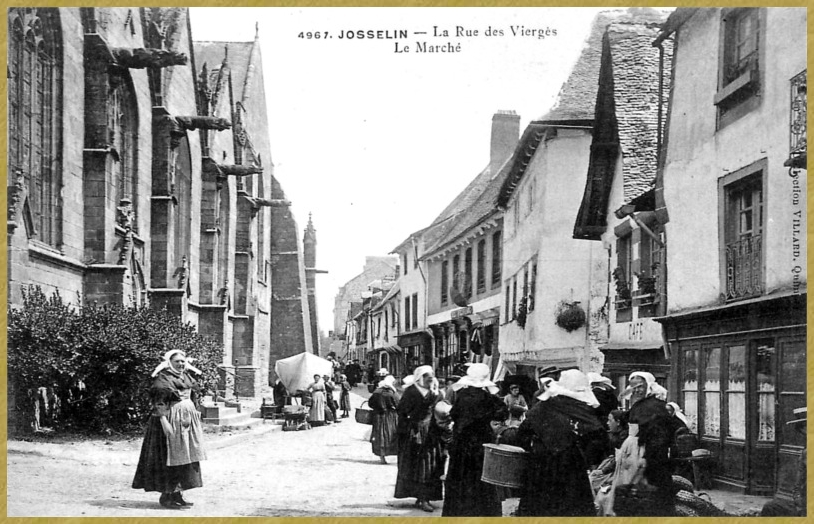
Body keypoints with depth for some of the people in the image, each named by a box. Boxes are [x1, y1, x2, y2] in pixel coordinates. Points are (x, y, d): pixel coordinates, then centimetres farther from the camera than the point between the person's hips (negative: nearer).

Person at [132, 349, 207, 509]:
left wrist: (194, 417, 19)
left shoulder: (187, 378, 13)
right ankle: (166, 495, 1)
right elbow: (158, 403, -17)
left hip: (187, 421, 8)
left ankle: (178, 494, 14)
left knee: (184, 458, 8)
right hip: (170, 420, -8)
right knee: (169, 458, -5)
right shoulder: (162, 379, -10)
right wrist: (164, 421, -25)